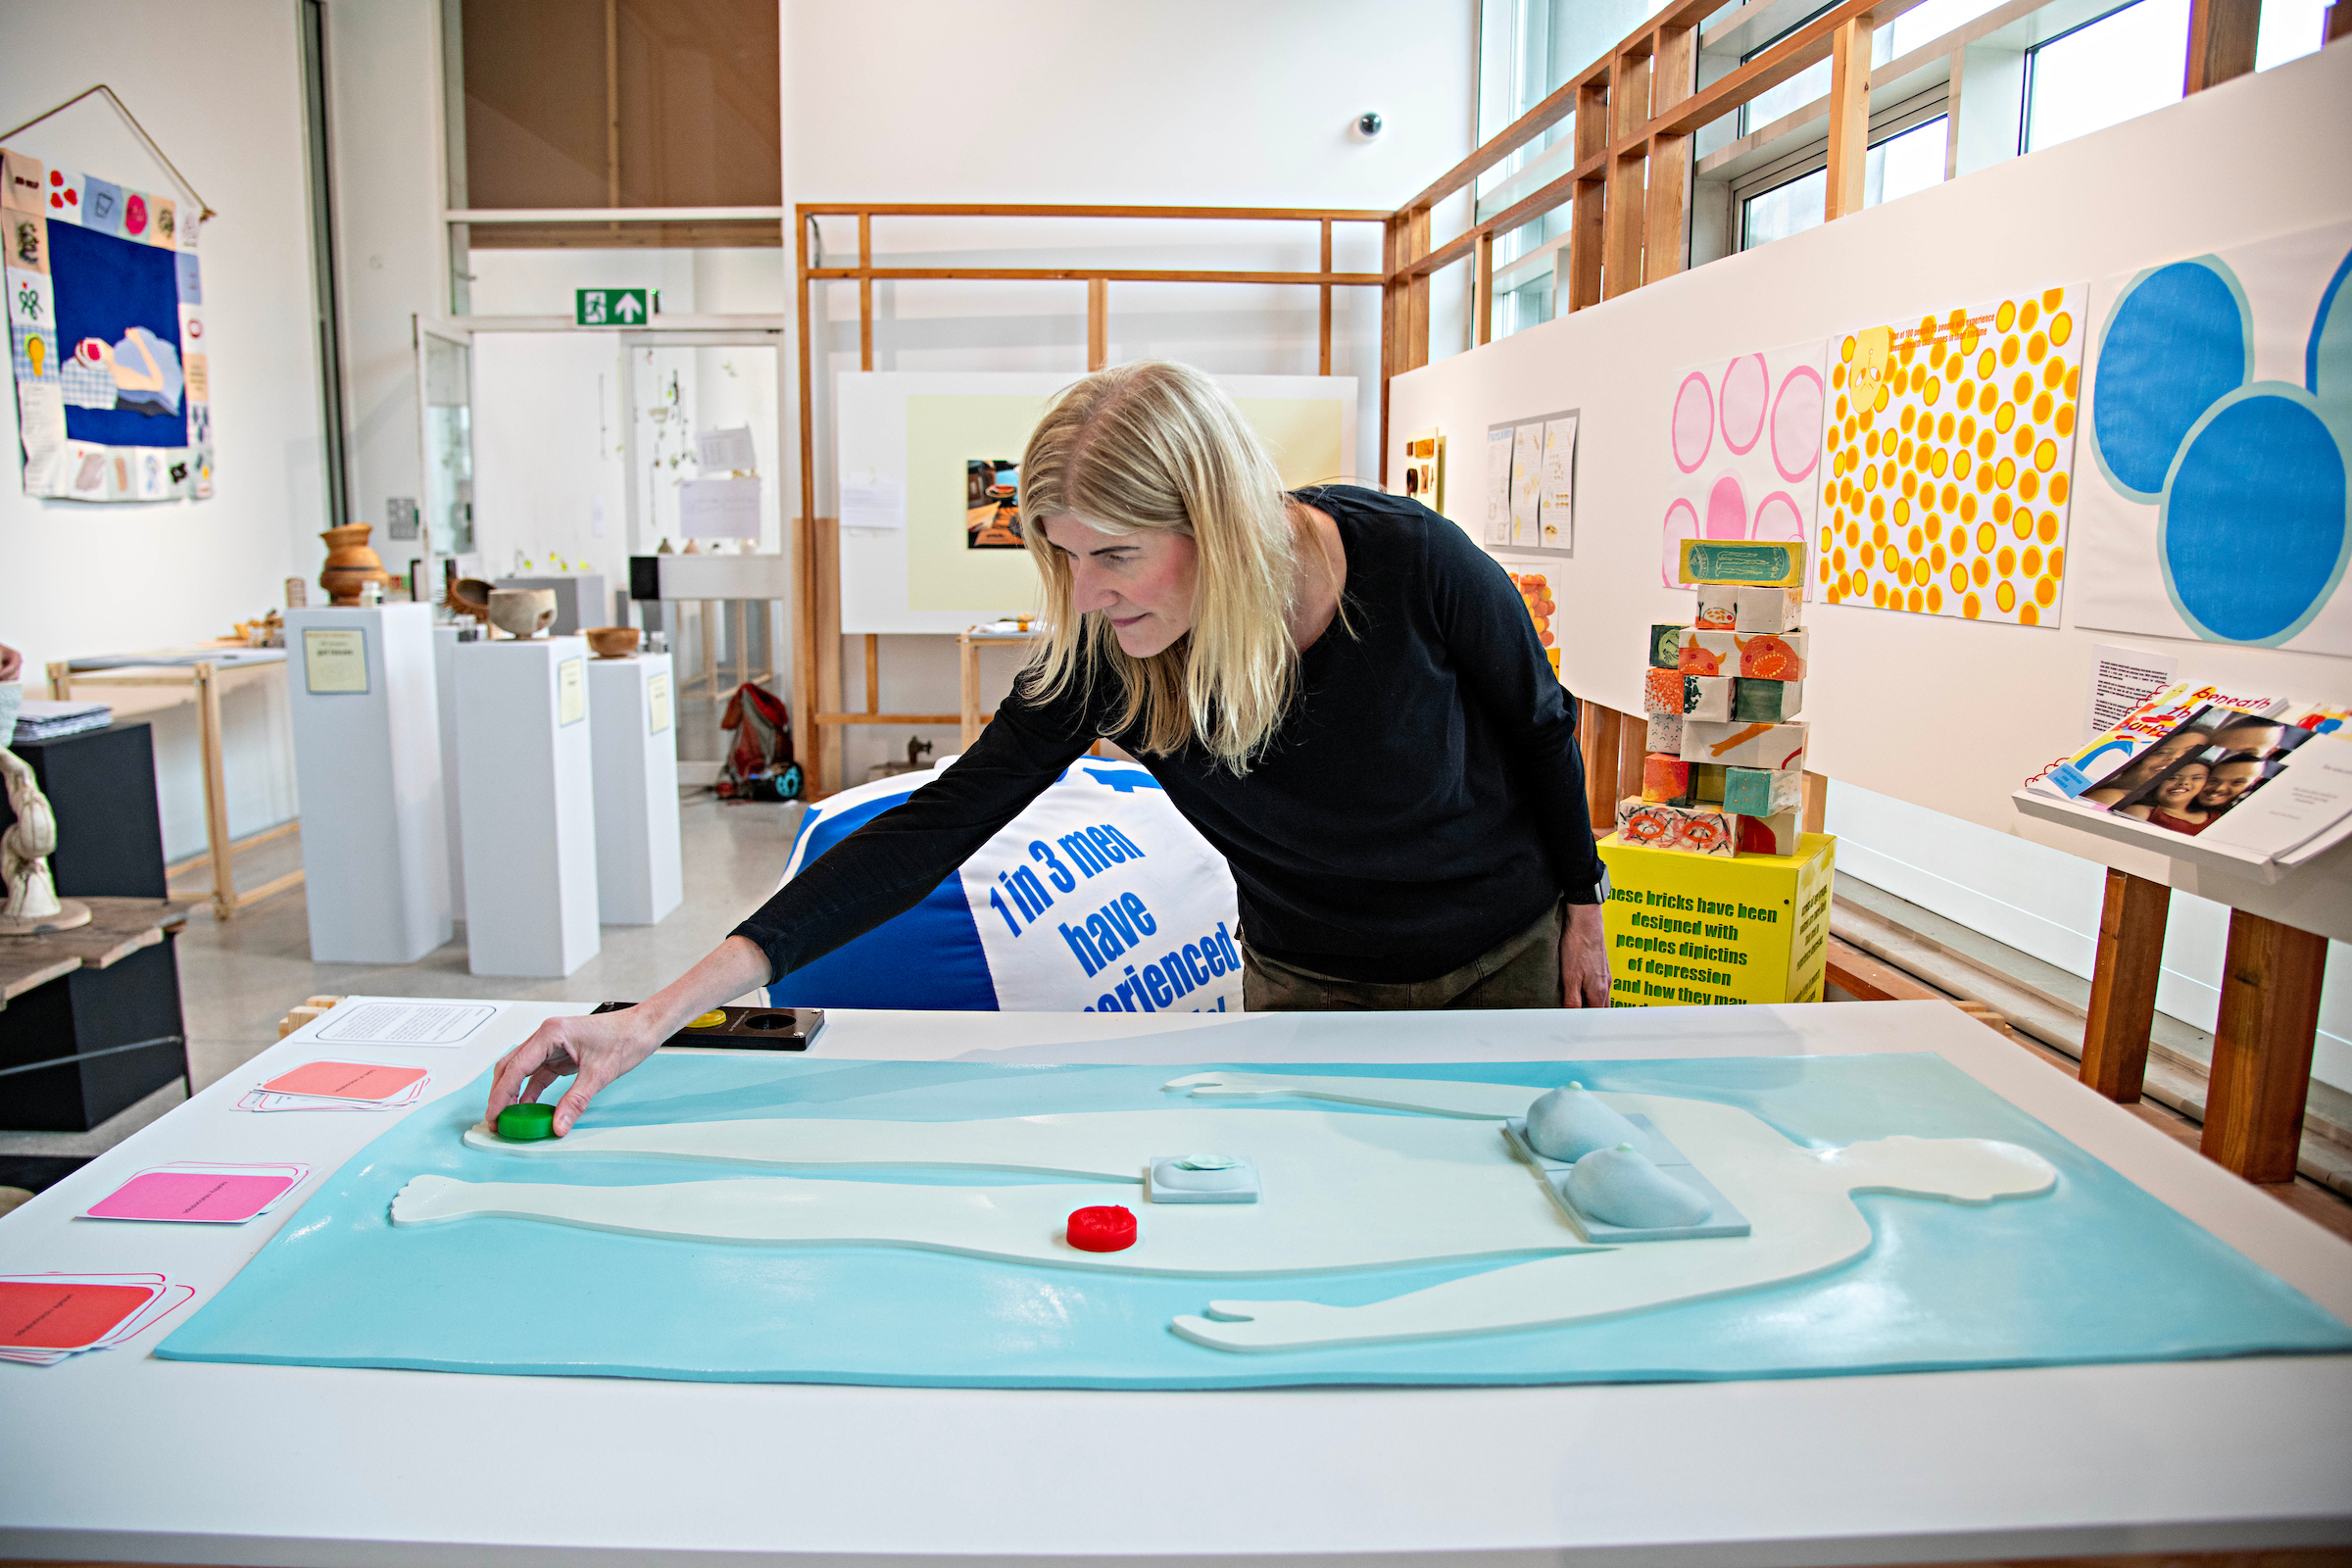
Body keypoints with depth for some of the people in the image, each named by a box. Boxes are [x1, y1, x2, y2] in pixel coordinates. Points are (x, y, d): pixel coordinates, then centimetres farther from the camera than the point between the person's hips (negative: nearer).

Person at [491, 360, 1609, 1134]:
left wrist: (1582, 911, 2)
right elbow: (933, 829, -28)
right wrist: (661, 1016, -34)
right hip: (1308, 984, 1)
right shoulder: (1096, 658, -25)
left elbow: (1540, 722, -10)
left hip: (1503, 960, 0)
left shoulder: (1411, 561, -30)